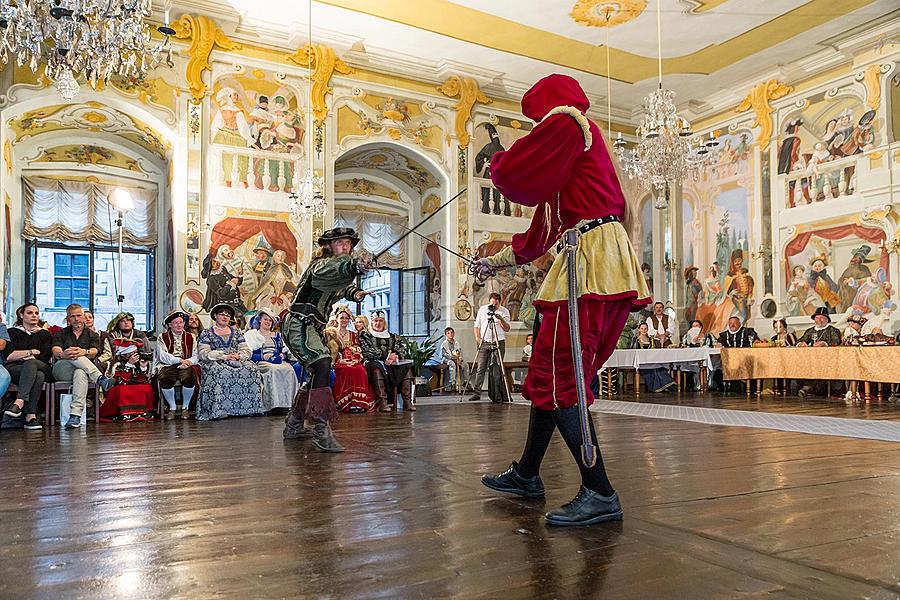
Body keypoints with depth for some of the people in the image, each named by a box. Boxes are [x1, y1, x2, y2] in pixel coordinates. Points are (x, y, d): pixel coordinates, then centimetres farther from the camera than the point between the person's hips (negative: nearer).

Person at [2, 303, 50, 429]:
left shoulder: (45, 335, 18)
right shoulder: (12, 332, 15)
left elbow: (44, 358, 4)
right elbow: (8, 356, -1)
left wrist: (19, 355, 1)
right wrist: (32, 352, -2)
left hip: (42, 368, 1)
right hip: (14, 369, -1)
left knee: (30, 363, -38)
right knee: (38, 376, -37)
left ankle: (19, 402, -50)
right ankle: (31, 415, -46)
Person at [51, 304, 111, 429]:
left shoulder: (92, 335, 19)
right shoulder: (61, 333, 21)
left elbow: (94, 352, -2)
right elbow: (56, 350, 0)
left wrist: (84, 352, -29)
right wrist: (62, 354, -28)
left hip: (83, 370, -1)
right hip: (61, 370, 1)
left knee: (80, 373, -39)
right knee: (74, 357, -33)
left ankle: (75, 415, -51)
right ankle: (101, 379, -43)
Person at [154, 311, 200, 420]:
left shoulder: (191, 337, 16)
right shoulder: (162, 337, 12)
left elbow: (196, 356, 7)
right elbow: (163, 356, -2)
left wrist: (187, 362, -15)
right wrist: (180, 360, -14)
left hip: (187, 366, 0)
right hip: (168, 366, 0)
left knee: (188, 378, -32)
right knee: (165, 379, -32)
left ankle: (185, 407, -10)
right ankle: (172, 407, -9)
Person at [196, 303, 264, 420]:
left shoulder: (237, 332, 21)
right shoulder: (207, 333, 10)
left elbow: (246, 350, 14)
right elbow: (203, 353, -4)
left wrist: (239, 356, -10)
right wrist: (224, 357, -14)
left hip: (237, 361, 3)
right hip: (215, 362, -3)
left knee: (251, 370, -25)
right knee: (221, 373, -37)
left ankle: (248, 407, -27)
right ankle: (219, 410, -39)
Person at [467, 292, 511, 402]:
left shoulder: (504, 311, 2)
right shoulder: (482, 310, 9)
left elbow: (507, 329, -4)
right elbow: (477, 326, 13)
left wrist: (501, 319, -21)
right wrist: (477, 338, -2)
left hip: (498, 343, -2)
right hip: (484, 343, 2)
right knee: (480, 368, -2)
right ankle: (476, 393, 1)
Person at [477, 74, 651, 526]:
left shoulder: (566, 120, 1)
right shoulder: (586, 137, 31)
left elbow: (514, 175, -11)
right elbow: (545, 226, 33)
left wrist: (498, 162, 14)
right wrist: (500, 259, 39)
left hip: (591, 262, -10)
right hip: (605, 267, 10)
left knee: (555, 379, -11)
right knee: (550, 374, 13)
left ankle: (599, 494, -9)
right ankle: (527, 475, 25)